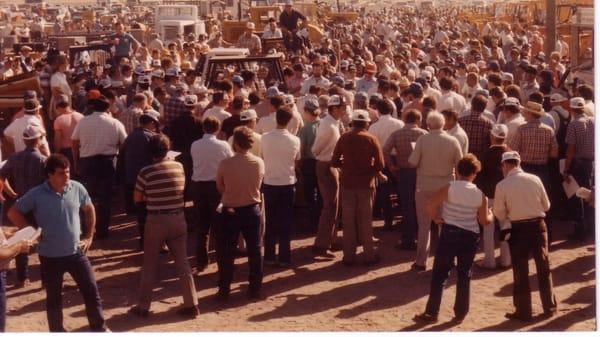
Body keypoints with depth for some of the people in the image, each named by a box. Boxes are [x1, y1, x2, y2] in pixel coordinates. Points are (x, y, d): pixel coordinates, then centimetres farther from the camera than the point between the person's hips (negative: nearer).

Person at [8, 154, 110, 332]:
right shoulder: (36, 194, -15)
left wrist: (89, 235, 8)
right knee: (54, 298, 12)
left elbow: (89, 209, 11)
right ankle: (57, 331, 28)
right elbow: (13, 213, -3)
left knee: (91, 291, 7)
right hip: (50, 256, -2)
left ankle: (100, 328, 23)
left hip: (76, 252, 2)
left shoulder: (77, 188, -7)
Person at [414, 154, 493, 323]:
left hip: (449, 233, -2)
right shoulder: (480, 195, -2)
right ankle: (460, 314, 16)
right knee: (464, 276, 12)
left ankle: (431, 312, 4)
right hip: (470, 235, 2)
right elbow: (485, 221, 4)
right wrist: (490, 214, 25)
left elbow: (430, 206, -18)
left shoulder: (449, 188, -9)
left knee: (439, 274, 4)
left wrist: (436, 218, 0)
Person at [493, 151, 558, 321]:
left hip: (518, 229, -2)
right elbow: (546, 205, 6)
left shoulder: (502, 185, -9)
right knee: (544, 267, 13)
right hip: (538, 225, 2)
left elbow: (499, 214, -5)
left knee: (521, 271, 7)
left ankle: (523, 311, 12)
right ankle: (550, 307, 21)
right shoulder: (534, 179, -2)